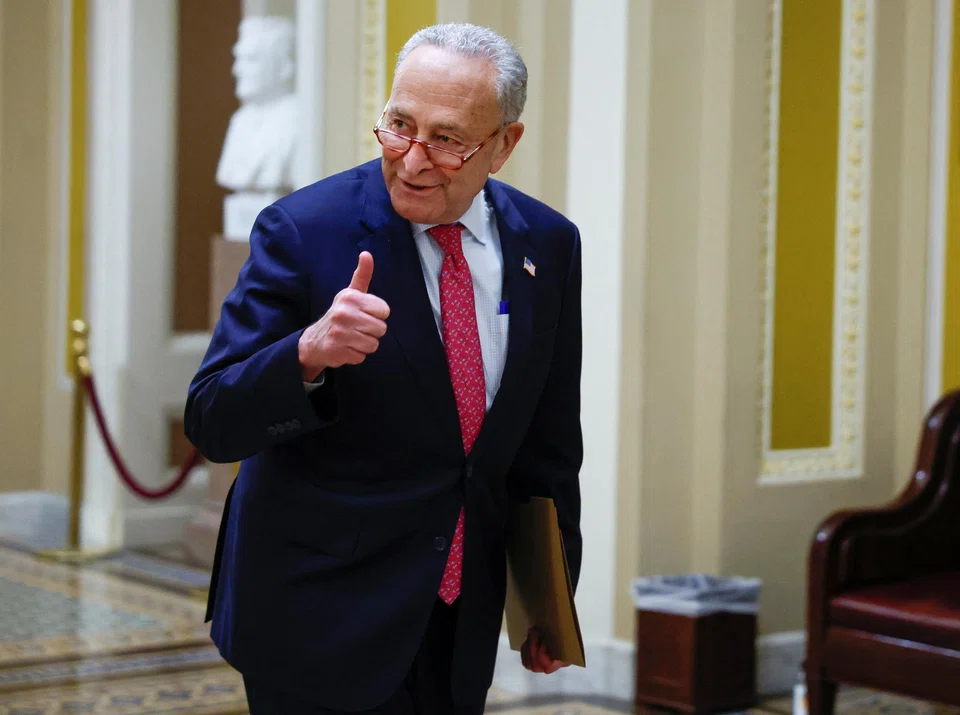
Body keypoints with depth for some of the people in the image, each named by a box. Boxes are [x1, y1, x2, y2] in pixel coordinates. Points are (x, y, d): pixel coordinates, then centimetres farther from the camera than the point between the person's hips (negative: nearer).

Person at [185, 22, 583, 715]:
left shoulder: (548, 243, 0)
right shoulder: (303, 230, -14)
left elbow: (548, 442, 10)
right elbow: (212, 423, -16)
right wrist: (308, 353, -35)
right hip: (319, 617, -4)